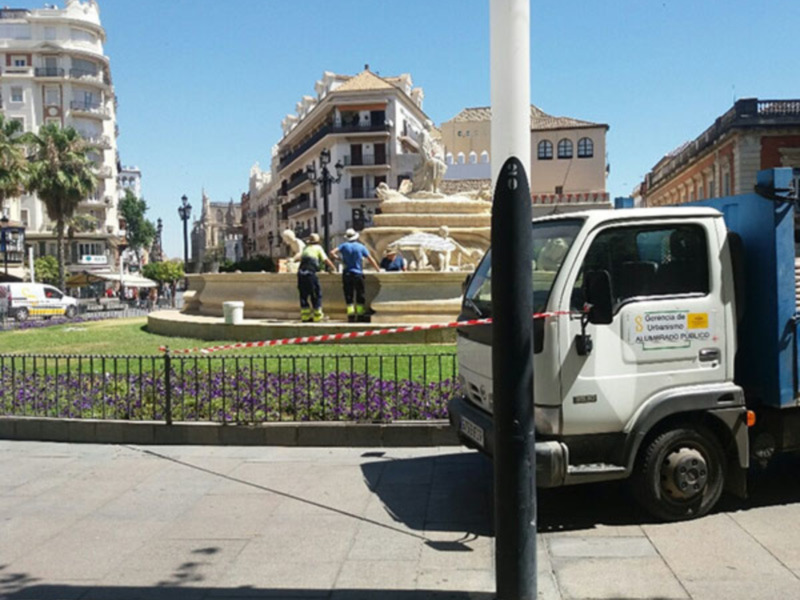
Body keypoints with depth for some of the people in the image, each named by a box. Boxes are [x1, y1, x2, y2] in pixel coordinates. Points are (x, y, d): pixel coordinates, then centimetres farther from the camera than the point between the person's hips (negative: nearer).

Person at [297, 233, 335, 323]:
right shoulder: (318, 248, 9)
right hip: (311, 273, -5)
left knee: (303, 295, 11)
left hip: (301, 273, 5)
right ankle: (317, 316, 4)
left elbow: (300, 258, 22)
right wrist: (333, 268, 15)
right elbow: (325, 259, 5)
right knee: (316, 294, 5)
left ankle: (305, 316, 12)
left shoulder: (305, 248, 24)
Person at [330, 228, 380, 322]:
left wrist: (338, 257, 11)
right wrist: (378, 269, 12)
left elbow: (332, 253, -9)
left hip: (346, 274, 1)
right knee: (360, 296, 8)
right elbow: (371, 259, 3)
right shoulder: (361, 247, 1)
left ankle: (351, 315, -6)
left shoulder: (344, 246, 2)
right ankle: (360, 315, 6)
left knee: (348, 296, 3)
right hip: (358, 274, -1)